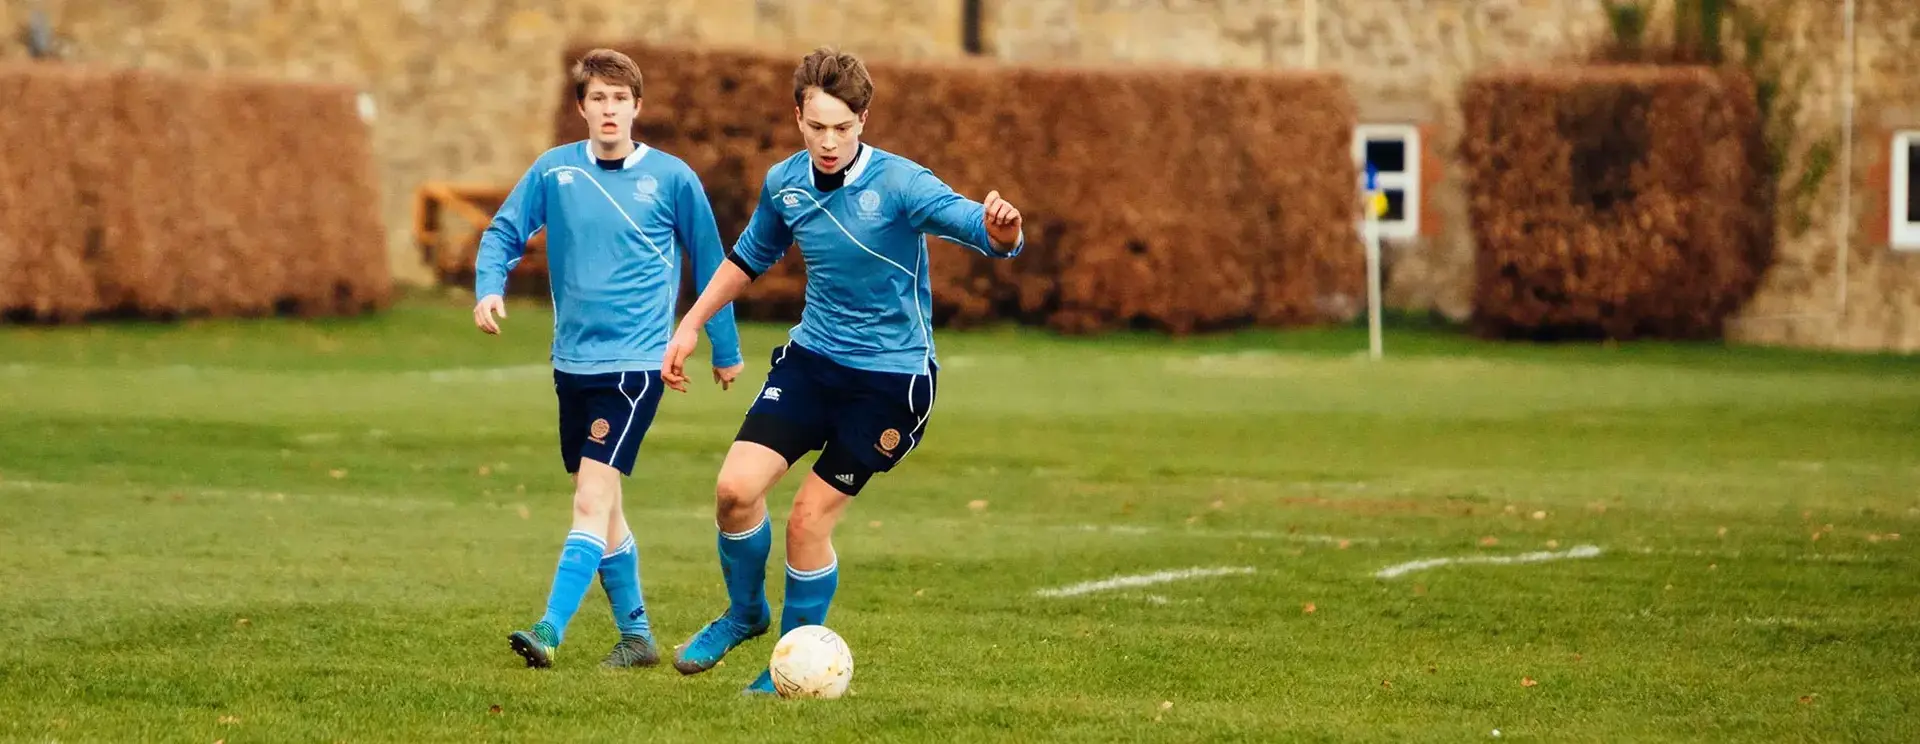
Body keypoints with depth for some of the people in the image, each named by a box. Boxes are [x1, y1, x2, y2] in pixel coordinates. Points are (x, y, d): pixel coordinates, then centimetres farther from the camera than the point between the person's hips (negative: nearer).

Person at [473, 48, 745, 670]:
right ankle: (636, 636, 24)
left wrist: (725, 350, 15)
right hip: (573, 362, 5)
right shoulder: (554, 171, 2)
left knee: (593, 498, -17)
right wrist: (489, 287, -15)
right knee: (600, 508, 12)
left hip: (636, 362, -5)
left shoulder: (671, 178, -3)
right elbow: (504, 234, 6)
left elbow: (709, 264, 8)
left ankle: (551, 631, -24)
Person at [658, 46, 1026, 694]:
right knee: (736, 487, -12)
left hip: (892, 376, -4)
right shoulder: (785, 183, -1)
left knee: (809, 518, -7)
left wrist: (1000, 230, -53)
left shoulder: (899, 184, -19)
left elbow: (990, 234, -30)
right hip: (812, 356, 4)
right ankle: (745, 612, 16)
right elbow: (750, 258, 19)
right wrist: (691, 325, 16)